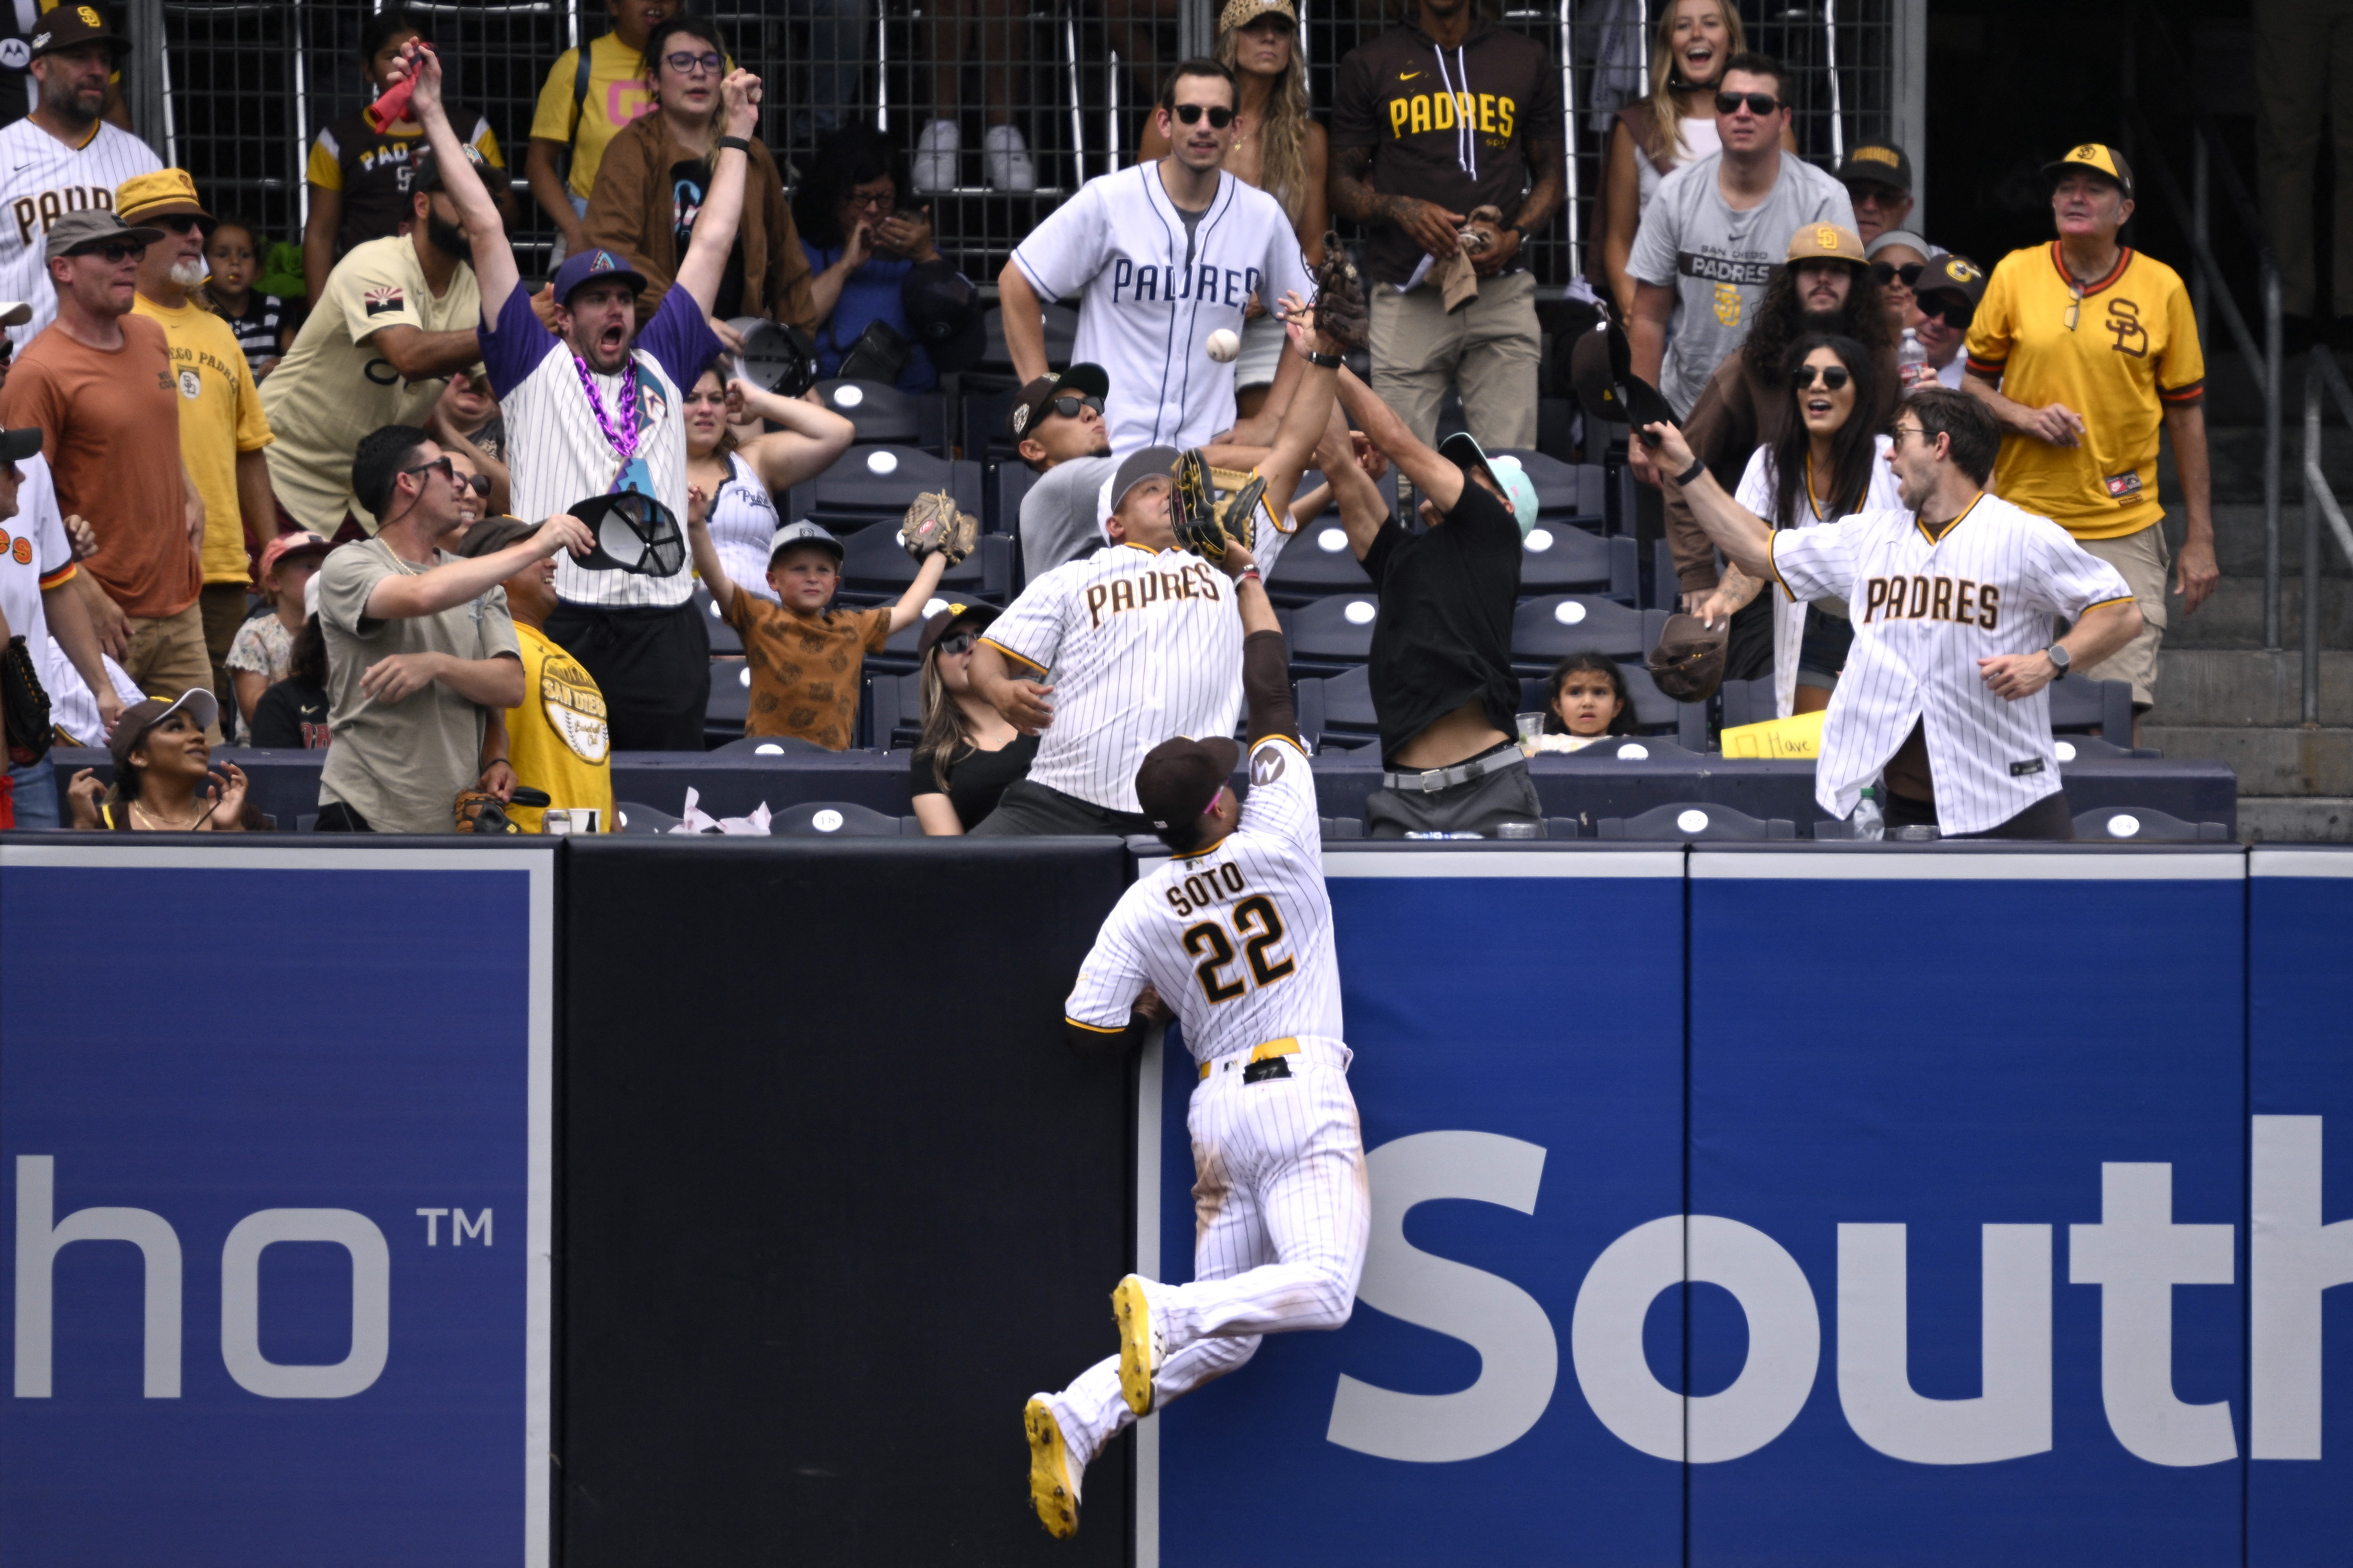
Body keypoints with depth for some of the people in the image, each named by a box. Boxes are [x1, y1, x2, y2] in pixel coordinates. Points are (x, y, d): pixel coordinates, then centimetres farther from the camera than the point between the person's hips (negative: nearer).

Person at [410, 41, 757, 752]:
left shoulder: (660, 366, 19)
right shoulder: (535, 367, 11)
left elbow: (711, 244, 27)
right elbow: (486, 229, 13)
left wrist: (737, 134, 33)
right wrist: (434, 118, 15)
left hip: (663, 632, 3)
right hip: (559, 624, -3)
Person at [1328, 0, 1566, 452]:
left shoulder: (1528, 61, 14)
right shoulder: (1369, 66, 10)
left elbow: (1551, 174, 18)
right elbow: (1342, 185, 11)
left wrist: (1514, 236, -3)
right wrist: (1401, 210, -10)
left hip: (1502, 291, 1)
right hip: (1407, 293, -1)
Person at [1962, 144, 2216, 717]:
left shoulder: (2162, 288, 1)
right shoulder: (2014, 275, 3)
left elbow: (2186, 414, 6)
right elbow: (1975, 384, 12)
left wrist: (2200, 540, 5)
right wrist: (2026, 417, -11)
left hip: (2124, 528, -1)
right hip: (2022, 518, 1)